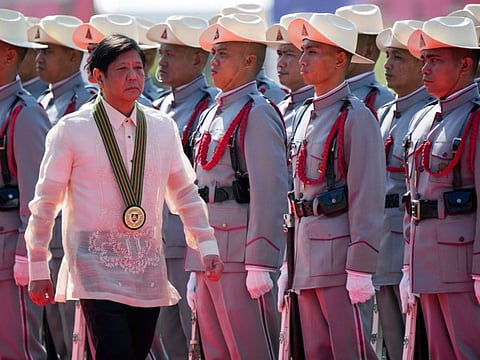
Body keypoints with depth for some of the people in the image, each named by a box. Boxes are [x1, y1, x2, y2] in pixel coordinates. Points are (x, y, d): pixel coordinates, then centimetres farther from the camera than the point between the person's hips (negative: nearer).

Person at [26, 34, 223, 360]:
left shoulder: (163, 128, 9)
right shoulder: (72, 130, -3)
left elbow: (185, 194, 16)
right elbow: (46, 203, 2)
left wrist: (207, 245, 6)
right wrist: (38, 268, 4)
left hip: (148, 269, 5)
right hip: (98, 266, -4)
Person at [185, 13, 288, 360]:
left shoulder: (258, 114, -9)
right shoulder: (212, 115, 18)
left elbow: (270, 194, -16)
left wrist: (260, 265, -21)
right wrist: (196, 269, 19)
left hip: (241, 253, -9)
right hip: (208, 257, 9)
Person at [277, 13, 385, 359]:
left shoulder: (356, 117, -9)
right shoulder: (307, 118, 16)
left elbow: (368, 200, -14)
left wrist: (360, 270, -19)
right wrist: (288, 265, 17)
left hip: (338, 250, -8)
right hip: (307, 258, 8)